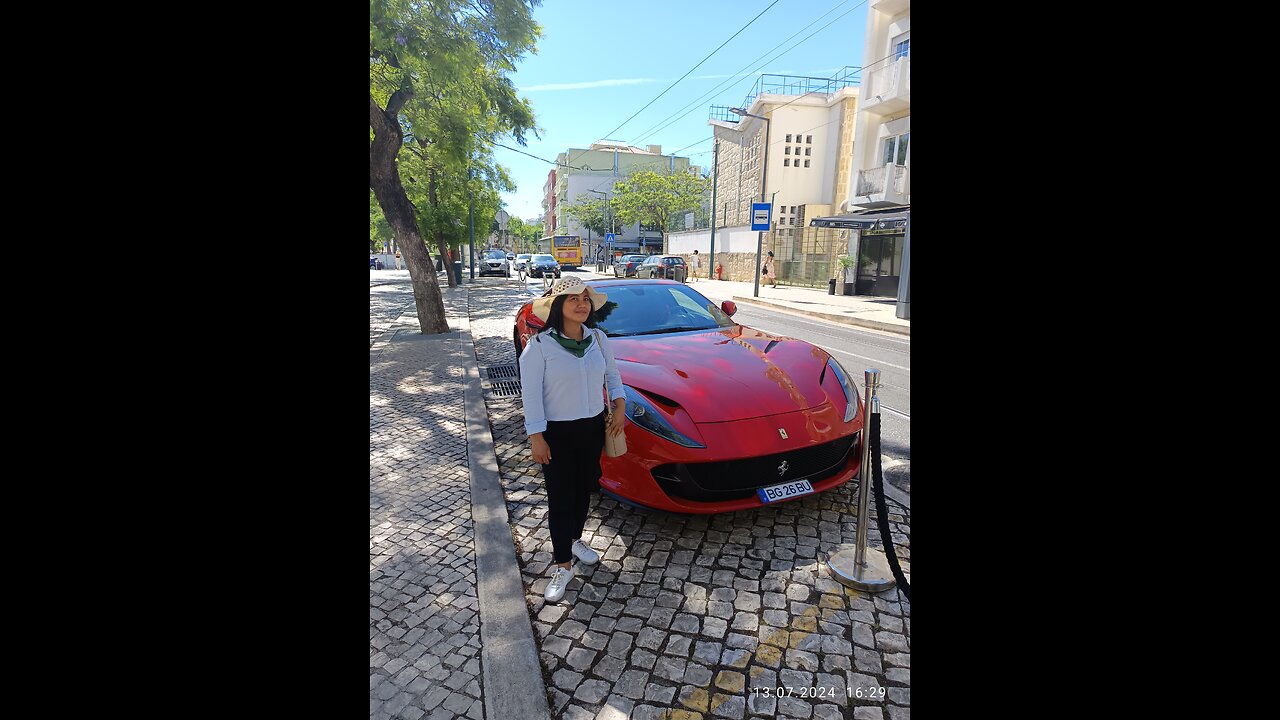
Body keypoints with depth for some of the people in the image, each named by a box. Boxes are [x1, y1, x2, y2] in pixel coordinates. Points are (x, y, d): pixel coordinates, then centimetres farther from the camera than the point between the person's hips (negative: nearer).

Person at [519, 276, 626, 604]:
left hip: (593, 426, 5)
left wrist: (619, 405, 0)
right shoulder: (540, 345, -15)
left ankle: (575, 539, 43)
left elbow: (612, 374, 14)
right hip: (557, 432, -5)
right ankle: (563, 565, 17)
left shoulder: (598, 338, 0)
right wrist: (536, 436, -15)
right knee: (560, 499, 3)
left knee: (584, 489, 18)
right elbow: (530, 393, -14)